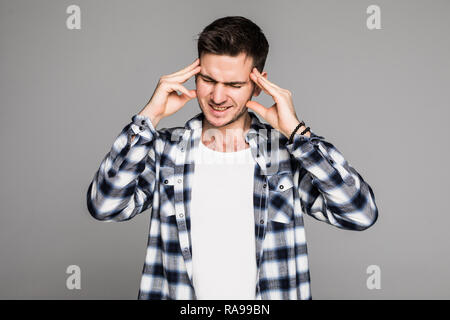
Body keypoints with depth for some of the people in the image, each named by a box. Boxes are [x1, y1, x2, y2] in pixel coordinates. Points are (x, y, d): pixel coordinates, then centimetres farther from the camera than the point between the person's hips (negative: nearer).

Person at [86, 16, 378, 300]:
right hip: (179, 292, 1)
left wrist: (295, 130, -15)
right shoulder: (164, 149, 1)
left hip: (272, 292, 0)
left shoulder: (288, 152, -2)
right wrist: (150, 116, -12)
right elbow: (104, 205, -10)